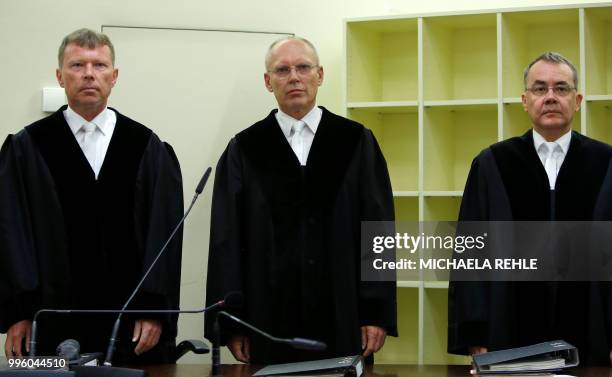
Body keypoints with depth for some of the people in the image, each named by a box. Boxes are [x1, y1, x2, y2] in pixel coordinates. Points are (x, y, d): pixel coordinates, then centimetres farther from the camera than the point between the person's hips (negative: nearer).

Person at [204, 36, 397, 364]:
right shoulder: (244, 150, 4)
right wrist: (231, 323, -4)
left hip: (343, 316, 0)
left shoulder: (357, 143, 4)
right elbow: (227, 240, 2)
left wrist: (377, 313, -5)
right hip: (270, 317, 0)